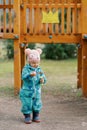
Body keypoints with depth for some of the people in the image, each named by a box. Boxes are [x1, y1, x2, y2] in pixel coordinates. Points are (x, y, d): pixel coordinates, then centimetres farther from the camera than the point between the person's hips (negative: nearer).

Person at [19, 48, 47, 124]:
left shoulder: (39, 70, 3)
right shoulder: (26, 68, -11)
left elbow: (44, 78, 5)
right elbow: (23, 76, -27)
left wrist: (42, 80, -19)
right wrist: (30, 74, -45)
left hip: (36, 91, 4)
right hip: (27, 91, -4)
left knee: (37, 104, 10)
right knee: (27, 104, -1)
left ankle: (36, 116, 25)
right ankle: (27, 117, 13)